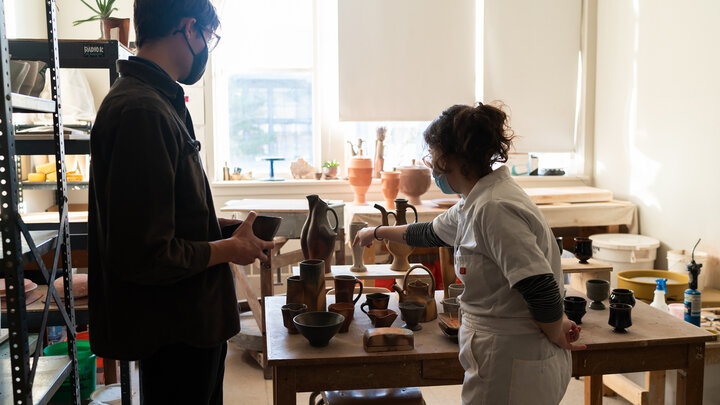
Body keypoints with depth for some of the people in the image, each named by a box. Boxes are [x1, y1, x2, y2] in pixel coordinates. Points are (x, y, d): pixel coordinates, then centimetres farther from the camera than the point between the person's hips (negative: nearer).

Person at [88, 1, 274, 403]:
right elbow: (143, 256, -27)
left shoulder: (159, 102, 9)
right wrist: (231, 249, -14)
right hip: (175, 335, -10)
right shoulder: (142, 111, -24)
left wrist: (217, 226, 9)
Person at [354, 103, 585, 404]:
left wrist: (555, 334, -11)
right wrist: (377, 232, 38)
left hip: (512, 372, -9)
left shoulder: (494, 208, -25)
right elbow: (430, 233, 26)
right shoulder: (477, 203, 8)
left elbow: (541, 289, -30)